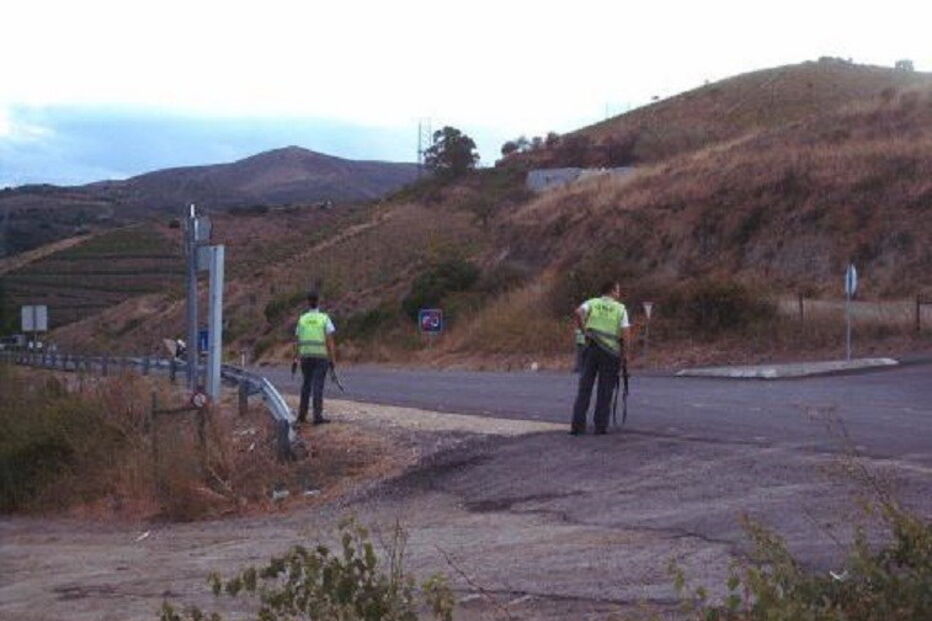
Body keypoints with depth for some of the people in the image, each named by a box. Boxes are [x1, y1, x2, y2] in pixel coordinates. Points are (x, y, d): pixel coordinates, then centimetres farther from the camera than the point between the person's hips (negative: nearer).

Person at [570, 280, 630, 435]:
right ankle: (601, 426, 4)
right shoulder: (620, 308, 4)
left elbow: (579, 312, -14)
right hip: (611, 352, -1)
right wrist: (622, 348, 9)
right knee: (605, 391, 5)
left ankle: (577, 425, -1)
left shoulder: (592, 303, 8)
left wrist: (582, 329, -1)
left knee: (584, 388, 4)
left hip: (591, 348, 1)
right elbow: (625, 333, -6)